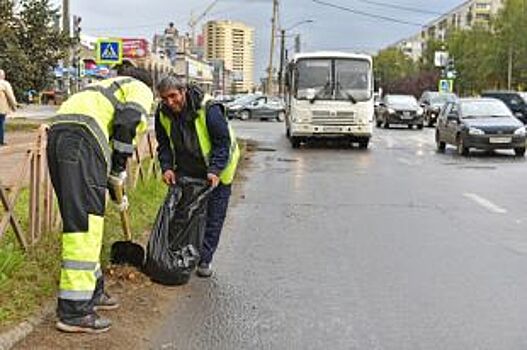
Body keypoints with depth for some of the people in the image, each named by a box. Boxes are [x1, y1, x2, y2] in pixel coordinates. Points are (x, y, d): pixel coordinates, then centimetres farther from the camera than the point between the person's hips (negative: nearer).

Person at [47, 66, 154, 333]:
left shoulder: (105, 91, 39)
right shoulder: (140, 89, 14)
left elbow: (106, 143, 40)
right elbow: (127, 120, -8)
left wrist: (114, 190, 45)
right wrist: (120, 168, -3)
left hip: (57, 136, 9)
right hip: (80, 138, -9)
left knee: (81, 219, 17)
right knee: (85, 223, -11)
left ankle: (92, 292, 27)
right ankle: (74, 312, -12)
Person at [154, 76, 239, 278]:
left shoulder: (209, 109, -30)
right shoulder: (163, 113, -12)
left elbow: (223, 143, -25)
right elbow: (164, 145, -2)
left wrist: (215, 171, -34)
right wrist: (166, 167, -18)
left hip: (216, 171, -5)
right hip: (186, 171, 5)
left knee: (213, 217, -1)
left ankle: (204, 260, 9)